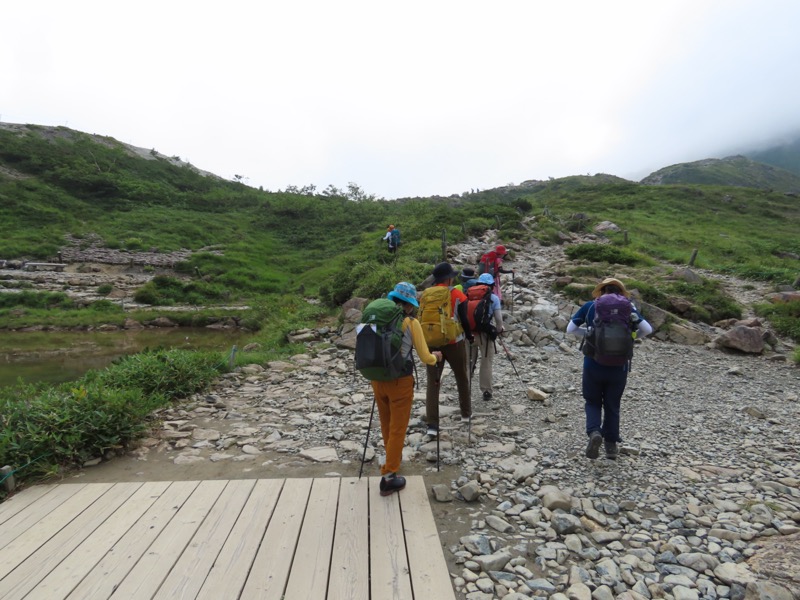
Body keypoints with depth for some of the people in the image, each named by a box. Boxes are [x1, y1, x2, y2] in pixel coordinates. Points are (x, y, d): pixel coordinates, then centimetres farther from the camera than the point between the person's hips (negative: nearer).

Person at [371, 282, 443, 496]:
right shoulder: (411, 323, -9)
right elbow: (425, 358, -6)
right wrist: (435, 357, 16)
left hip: (377, 379, 5)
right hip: (400, 381, -5)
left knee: (386, 425, 24)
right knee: (397, 429, 8)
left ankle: (392, 457, 46)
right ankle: (388, 477, 13)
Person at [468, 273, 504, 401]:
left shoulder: (469, 296, 4)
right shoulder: (493, 298, -1)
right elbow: (498, 318, -7)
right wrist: (498, 330, 9)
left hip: (468, 332, 3)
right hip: (485, 333, -2)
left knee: (468, 362, 15)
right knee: (486, 363, 8)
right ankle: (487, 391, 12)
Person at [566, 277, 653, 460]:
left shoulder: (589, 306, 0)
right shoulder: (628, 308, 1)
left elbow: (570, 329, 0)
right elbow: (647, 329, -6)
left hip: (593, 365, -1)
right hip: (618, 367, 1)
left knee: (592, 402, 17)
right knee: (612, 406, 18)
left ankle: (594, 432, -7)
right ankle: (611, 445, 27)